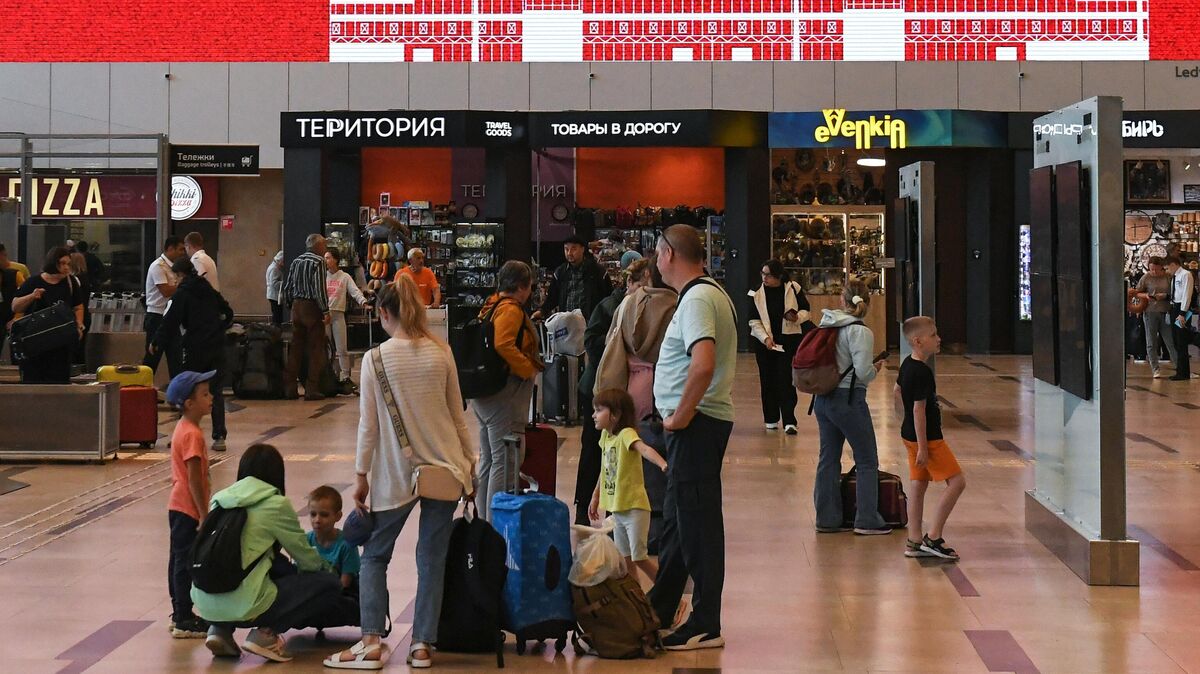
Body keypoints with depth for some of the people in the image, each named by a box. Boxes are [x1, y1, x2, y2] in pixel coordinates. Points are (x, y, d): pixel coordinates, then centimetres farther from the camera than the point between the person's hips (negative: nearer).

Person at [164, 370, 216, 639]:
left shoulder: (183, 428, 10)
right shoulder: (192, 435, -21)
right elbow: (194, 481, -22)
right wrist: (204, 516, -20)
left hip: (178, 507, 10)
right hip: (189, 509, -10)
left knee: (179, 561, 15)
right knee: (186, 564, -4)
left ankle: (179, 615, 25)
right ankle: (184, 622, 0)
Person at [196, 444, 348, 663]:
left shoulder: (219, 499, 15)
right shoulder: (276, 504, -2)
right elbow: (306, 559, 8)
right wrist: (327, 569, 31)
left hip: (204, 603, 7)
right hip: (242, 606, -7)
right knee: (330, 585, 7)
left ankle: (221, 629, 16)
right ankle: (267, 633, -2)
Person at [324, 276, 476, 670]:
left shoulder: (376, 359, -8)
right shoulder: (441, 353, 0)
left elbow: (368, 424, -5)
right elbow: (458, 416, 6)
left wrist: (361, 475, 3)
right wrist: (469, 463, 17)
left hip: (397, 472, -2)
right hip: (445, 468, 3)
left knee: (374, 556, 10)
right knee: (432, 559, 7)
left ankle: (372, 640, -1)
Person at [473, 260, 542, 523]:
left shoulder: (491, 305, 14)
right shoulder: (511, 309, -15)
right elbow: (503, 346, -28)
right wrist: (529, 368, -17)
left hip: (483, 393, 10)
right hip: (504, 395, -10)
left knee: (488, 459, 17)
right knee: (506, 461, -8)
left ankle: (484, 520, 25)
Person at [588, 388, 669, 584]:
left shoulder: (626, 434, -18)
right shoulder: (605, 436, 6)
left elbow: (644, 449, -39)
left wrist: (662, 463, -57)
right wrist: (595, 496, 25)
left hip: (634, 507, -8)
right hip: (616, 508, 8)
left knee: (639, 558, -8)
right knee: (625, 560, 14)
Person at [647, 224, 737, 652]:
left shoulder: (696, 300, -17)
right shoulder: (712, 293, 17)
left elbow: (703, 364, -31)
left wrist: (681, 415, -21)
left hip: (695, 423, -11)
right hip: (700, 421, 11)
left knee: (696, 523, -5)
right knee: (678, 519, 18)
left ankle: (705, 627, 0)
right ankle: (659, 611, 30)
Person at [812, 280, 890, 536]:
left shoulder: (827, 326, 4)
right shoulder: (860, 332, -15)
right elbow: (863, 372, -21)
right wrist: (876, 368, 1)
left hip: (823, 399, 7)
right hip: (848, 400, -7)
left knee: (828, 459, 13)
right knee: (867, 461, 6)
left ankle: (827, 518, 18)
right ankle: (867, 520, 7)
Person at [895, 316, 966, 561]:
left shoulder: (907, 365, 7)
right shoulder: (922, 372, -22)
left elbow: (896, 392, 22)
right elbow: (919, 410, -23)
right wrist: (922, 447, -22)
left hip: (910, 434, 10)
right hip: (927, 437, -10)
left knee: (918, 485, 12)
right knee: (956, 481, -5)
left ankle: (914, 541, 14)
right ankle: (933, 538, -4)